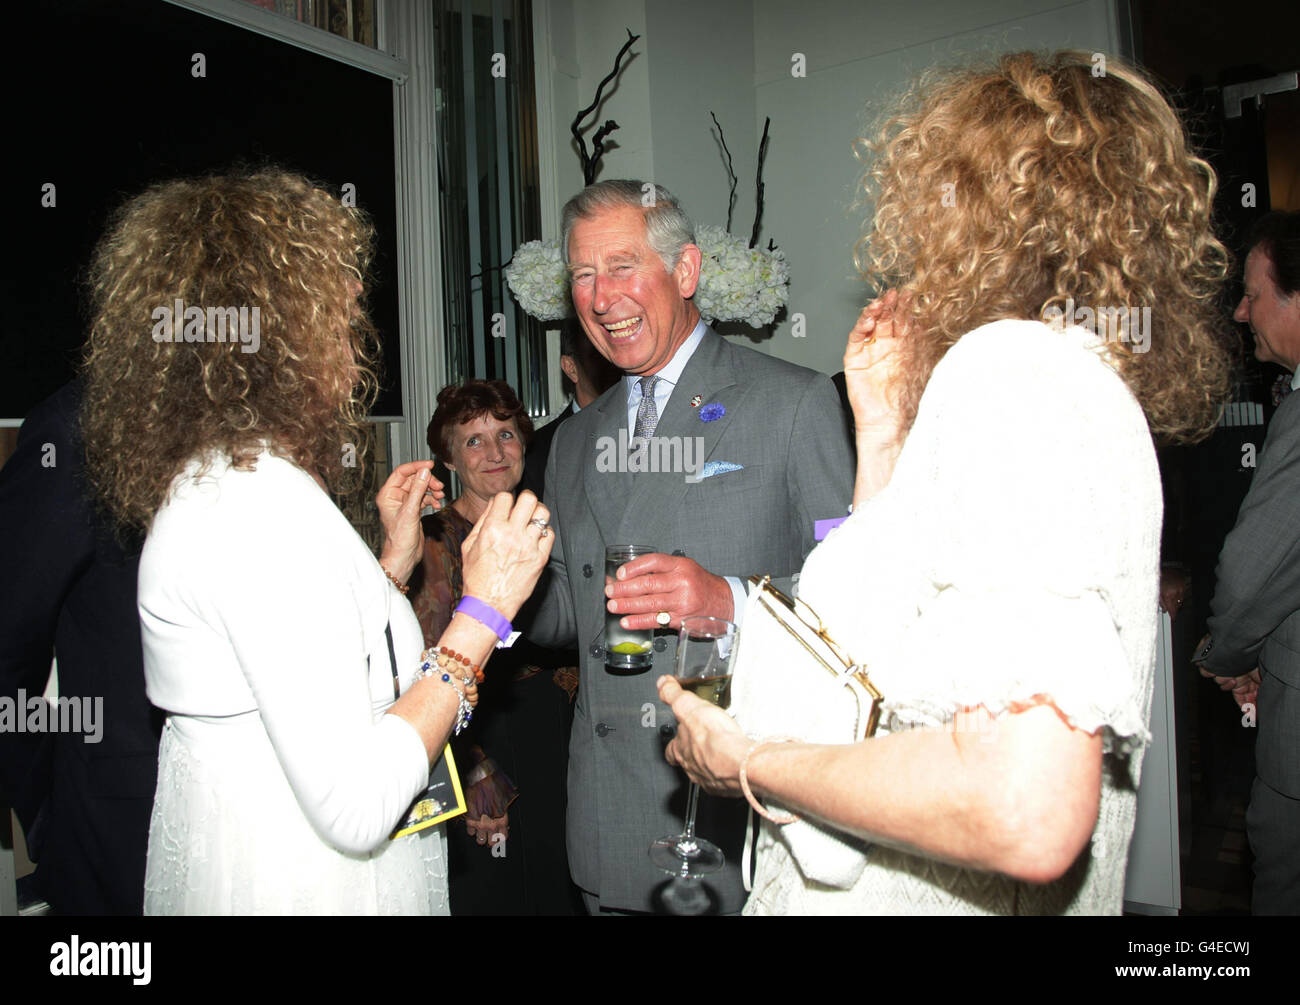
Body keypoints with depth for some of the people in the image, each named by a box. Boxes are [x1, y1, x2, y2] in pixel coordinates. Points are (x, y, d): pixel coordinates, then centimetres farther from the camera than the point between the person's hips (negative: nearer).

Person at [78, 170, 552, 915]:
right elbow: (354, 807, -28)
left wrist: (392, 565, 10)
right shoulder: (263, 503, -26)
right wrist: (481, 616, -23)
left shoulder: (208, 482, 6)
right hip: (289, 888, -9)